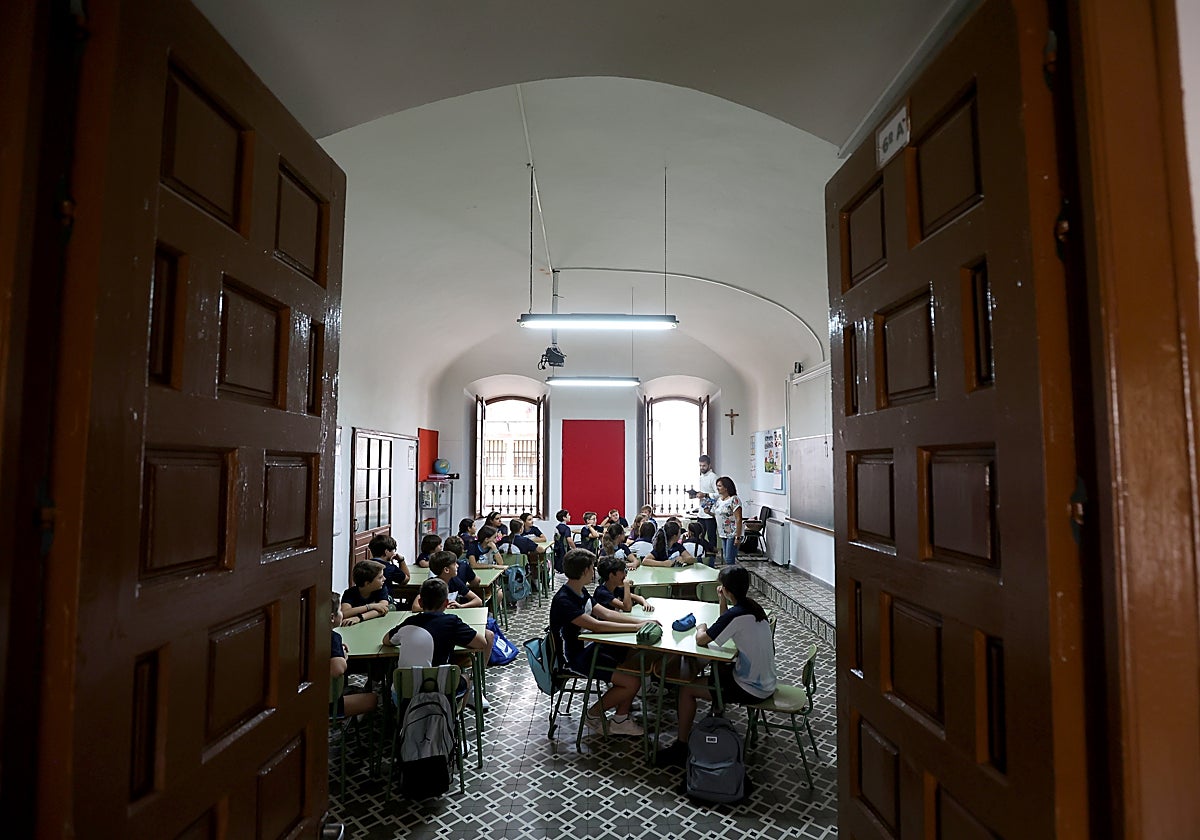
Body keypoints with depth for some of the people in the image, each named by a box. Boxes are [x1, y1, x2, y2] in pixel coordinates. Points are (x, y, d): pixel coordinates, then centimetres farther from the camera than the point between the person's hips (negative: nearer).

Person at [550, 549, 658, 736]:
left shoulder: (581, 592, 5)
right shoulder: (563, 601, -25)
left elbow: (605, 613, 5)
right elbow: (596, 625, -31)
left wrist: (641, 621, -6)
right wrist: (636, 627, -27)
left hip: (587, 646, 10)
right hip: (575, 658, -10)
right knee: (633, 682, -14)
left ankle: (621, 720, 12)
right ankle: (593, 714, 7)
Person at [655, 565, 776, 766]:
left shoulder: (736, 614, -26)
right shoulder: (752, 605, 1)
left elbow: (701, 639, -19)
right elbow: (726, 626, 16)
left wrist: (701, 628, 2)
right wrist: (722, 600, 1)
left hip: (752, 689, -9)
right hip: (765, 680, 9)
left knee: (687, 690, -1)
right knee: (716, 668, 31)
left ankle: (680, 747, 11)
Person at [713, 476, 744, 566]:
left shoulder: (734, 500, -15)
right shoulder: (719, 499, 10)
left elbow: (738, 519, -18)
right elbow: (717, 515, 21)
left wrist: (738, 537, -21)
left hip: (732, 534, -8)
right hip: (723, 534, 8)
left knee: (729, 560, -8)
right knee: (726, 559, 13)